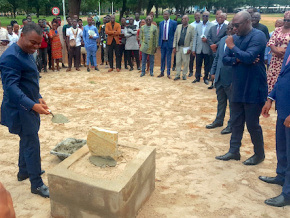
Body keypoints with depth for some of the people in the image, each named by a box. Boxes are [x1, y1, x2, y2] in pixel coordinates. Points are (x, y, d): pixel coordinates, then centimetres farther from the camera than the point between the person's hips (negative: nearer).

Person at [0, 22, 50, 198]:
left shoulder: (26, 53, 8)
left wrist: (38, 98, 9)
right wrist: (33, 105, -38)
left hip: (28, 106, 10)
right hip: (20, 109, -10)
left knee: (27, 141, 22)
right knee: (32, 144, -2)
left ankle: (24, 171, 41)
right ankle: (37, 184, 11)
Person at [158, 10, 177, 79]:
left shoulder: (174, 23, -4)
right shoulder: (161, 23, 8)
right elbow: (160, 34, 12)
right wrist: (159, 43, 6)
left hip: (169, 43, -4)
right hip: (162, 42, 4)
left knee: (168, 58, 2)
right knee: (162, 58, 10)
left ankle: (168, 73, 11)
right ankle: (162, 72, 20)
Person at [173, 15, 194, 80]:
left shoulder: (191, 28, -2)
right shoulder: (178, 26, 9)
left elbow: (192, 39, -5)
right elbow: (175, 37, 7)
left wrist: (190, 48, -11)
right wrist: (174, 47, 1)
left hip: (186, 48, -3)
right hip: (178, 47, 3)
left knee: (186, 62, 4)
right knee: (178, 62, 6)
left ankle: (184, 75, 16)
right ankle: (177, 75, 14)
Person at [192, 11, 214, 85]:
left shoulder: (212, 25, -3)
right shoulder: (198, 26, 11)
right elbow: (195, 38, 10)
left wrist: (207, 39, -21)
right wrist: (193, 49, 5)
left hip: (207, 49, -3)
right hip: (199, 49, 3)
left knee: (207, 65, 6)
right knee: (198, 64, 8)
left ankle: (206, 78, 19)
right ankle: (197, 78, 20)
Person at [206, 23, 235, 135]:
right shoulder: (223, 40, 9)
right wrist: (213, 72, 11)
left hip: (231, 78, -7)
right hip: (219, 77, 7)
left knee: (232, 103, 8)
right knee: (220, 101, 20)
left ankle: (231, 125, 21)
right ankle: (219, 121, 35)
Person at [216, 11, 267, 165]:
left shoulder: (258, 36, -12)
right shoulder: (235, 37, 8)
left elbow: (249, 57, -25)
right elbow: (225, 60, 6)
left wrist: (232, 47, -13)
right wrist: (238, 59, -13)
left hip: (253, 89, -7)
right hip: (237, 88, 7)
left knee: (252, 124, 3)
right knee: (236, 122, 13)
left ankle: (259, 154, 23)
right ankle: (234, 151, 26)